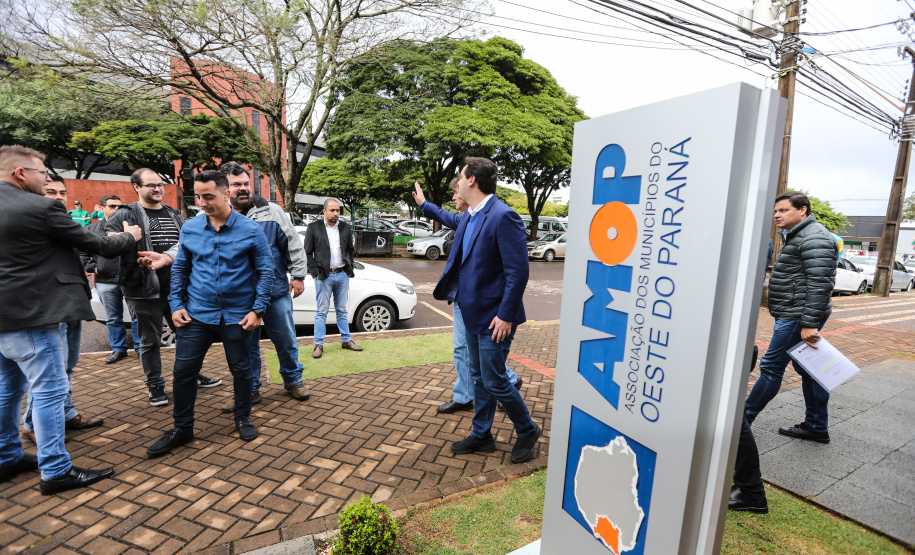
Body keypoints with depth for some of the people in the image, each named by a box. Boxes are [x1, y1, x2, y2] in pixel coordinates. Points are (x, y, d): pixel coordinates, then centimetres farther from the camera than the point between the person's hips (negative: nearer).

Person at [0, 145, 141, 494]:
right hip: (32, 315, -9)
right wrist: (129, 236, 10)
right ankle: (55, 471, 6)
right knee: (49, 390, -2)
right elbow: (97, 245, -9)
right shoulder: (42, 208, -15)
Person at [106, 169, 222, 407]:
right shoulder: (126, 215, -1)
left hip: (175, 287, 5)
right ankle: (155, 386, 22)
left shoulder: (174, 215, 13)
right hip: (144, 289, -4)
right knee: (150, 340, 7)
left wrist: (166, 258, -16)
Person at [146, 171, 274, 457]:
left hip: (237, 315, -2)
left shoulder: (250, 230, -7)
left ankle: (243, 418, 31)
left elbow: (266, 271, -4)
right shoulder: (190, 228, 4)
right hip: (197, 314, 3)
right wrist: (176, 304, 2)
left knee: (241, 370, 9)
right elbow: (180, 269, 12)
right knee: (183, 370, 5)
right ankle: (182, 428, 25)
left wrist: (257, 310, -10)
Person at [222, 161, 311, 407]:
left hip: (276, 291, -1)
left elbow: (293, 245, 0)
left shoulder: (272, 212, -1)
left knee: (286, 340, 10)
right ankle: (250, 391, 29)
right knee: (246, 345, 13)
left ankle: (293, 380, 30)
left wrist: (298, 276, -2)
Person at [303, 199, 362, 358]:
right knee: (322, 312, 2)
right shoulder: (313, 228, -2)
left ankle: (346, 340, 21)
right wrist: (315, 272, -9)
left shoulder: (345, 228, 9)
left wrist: (350, 269, 6)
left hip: (342, 275, 4)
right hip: (324, 276, -3)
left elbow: (351, 250, 15)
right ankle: (318, 345, 10)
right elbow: (308, 253, -2)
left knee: (342, 310, 13)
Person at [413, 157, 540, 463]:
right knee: (480, 378, 18)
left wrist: (505, 315, -22)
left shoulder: (503, 216, -20)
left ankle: (528, 431, 25)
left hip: (493, 317, -9)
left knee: (494, 381, 1)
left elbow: (518, 271, -23)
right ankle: (482, 436, 34)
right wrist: (424, 204, 44)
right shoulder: (469, 217, 8)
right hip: (473, 313, 9)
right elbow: (452, 219, 34)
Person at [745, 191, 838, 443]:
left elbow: (819, 285, -22)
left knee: (771, 366, -5)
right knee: (807, 369, 15)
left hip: (798, 318, -11)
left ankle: (743, 419, 2)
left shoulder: (814, 238, -15)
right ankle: (817, 427, 26)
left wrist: (809, 324, -25)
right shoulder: (795, 237, 19)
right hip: (791, 316, 11)